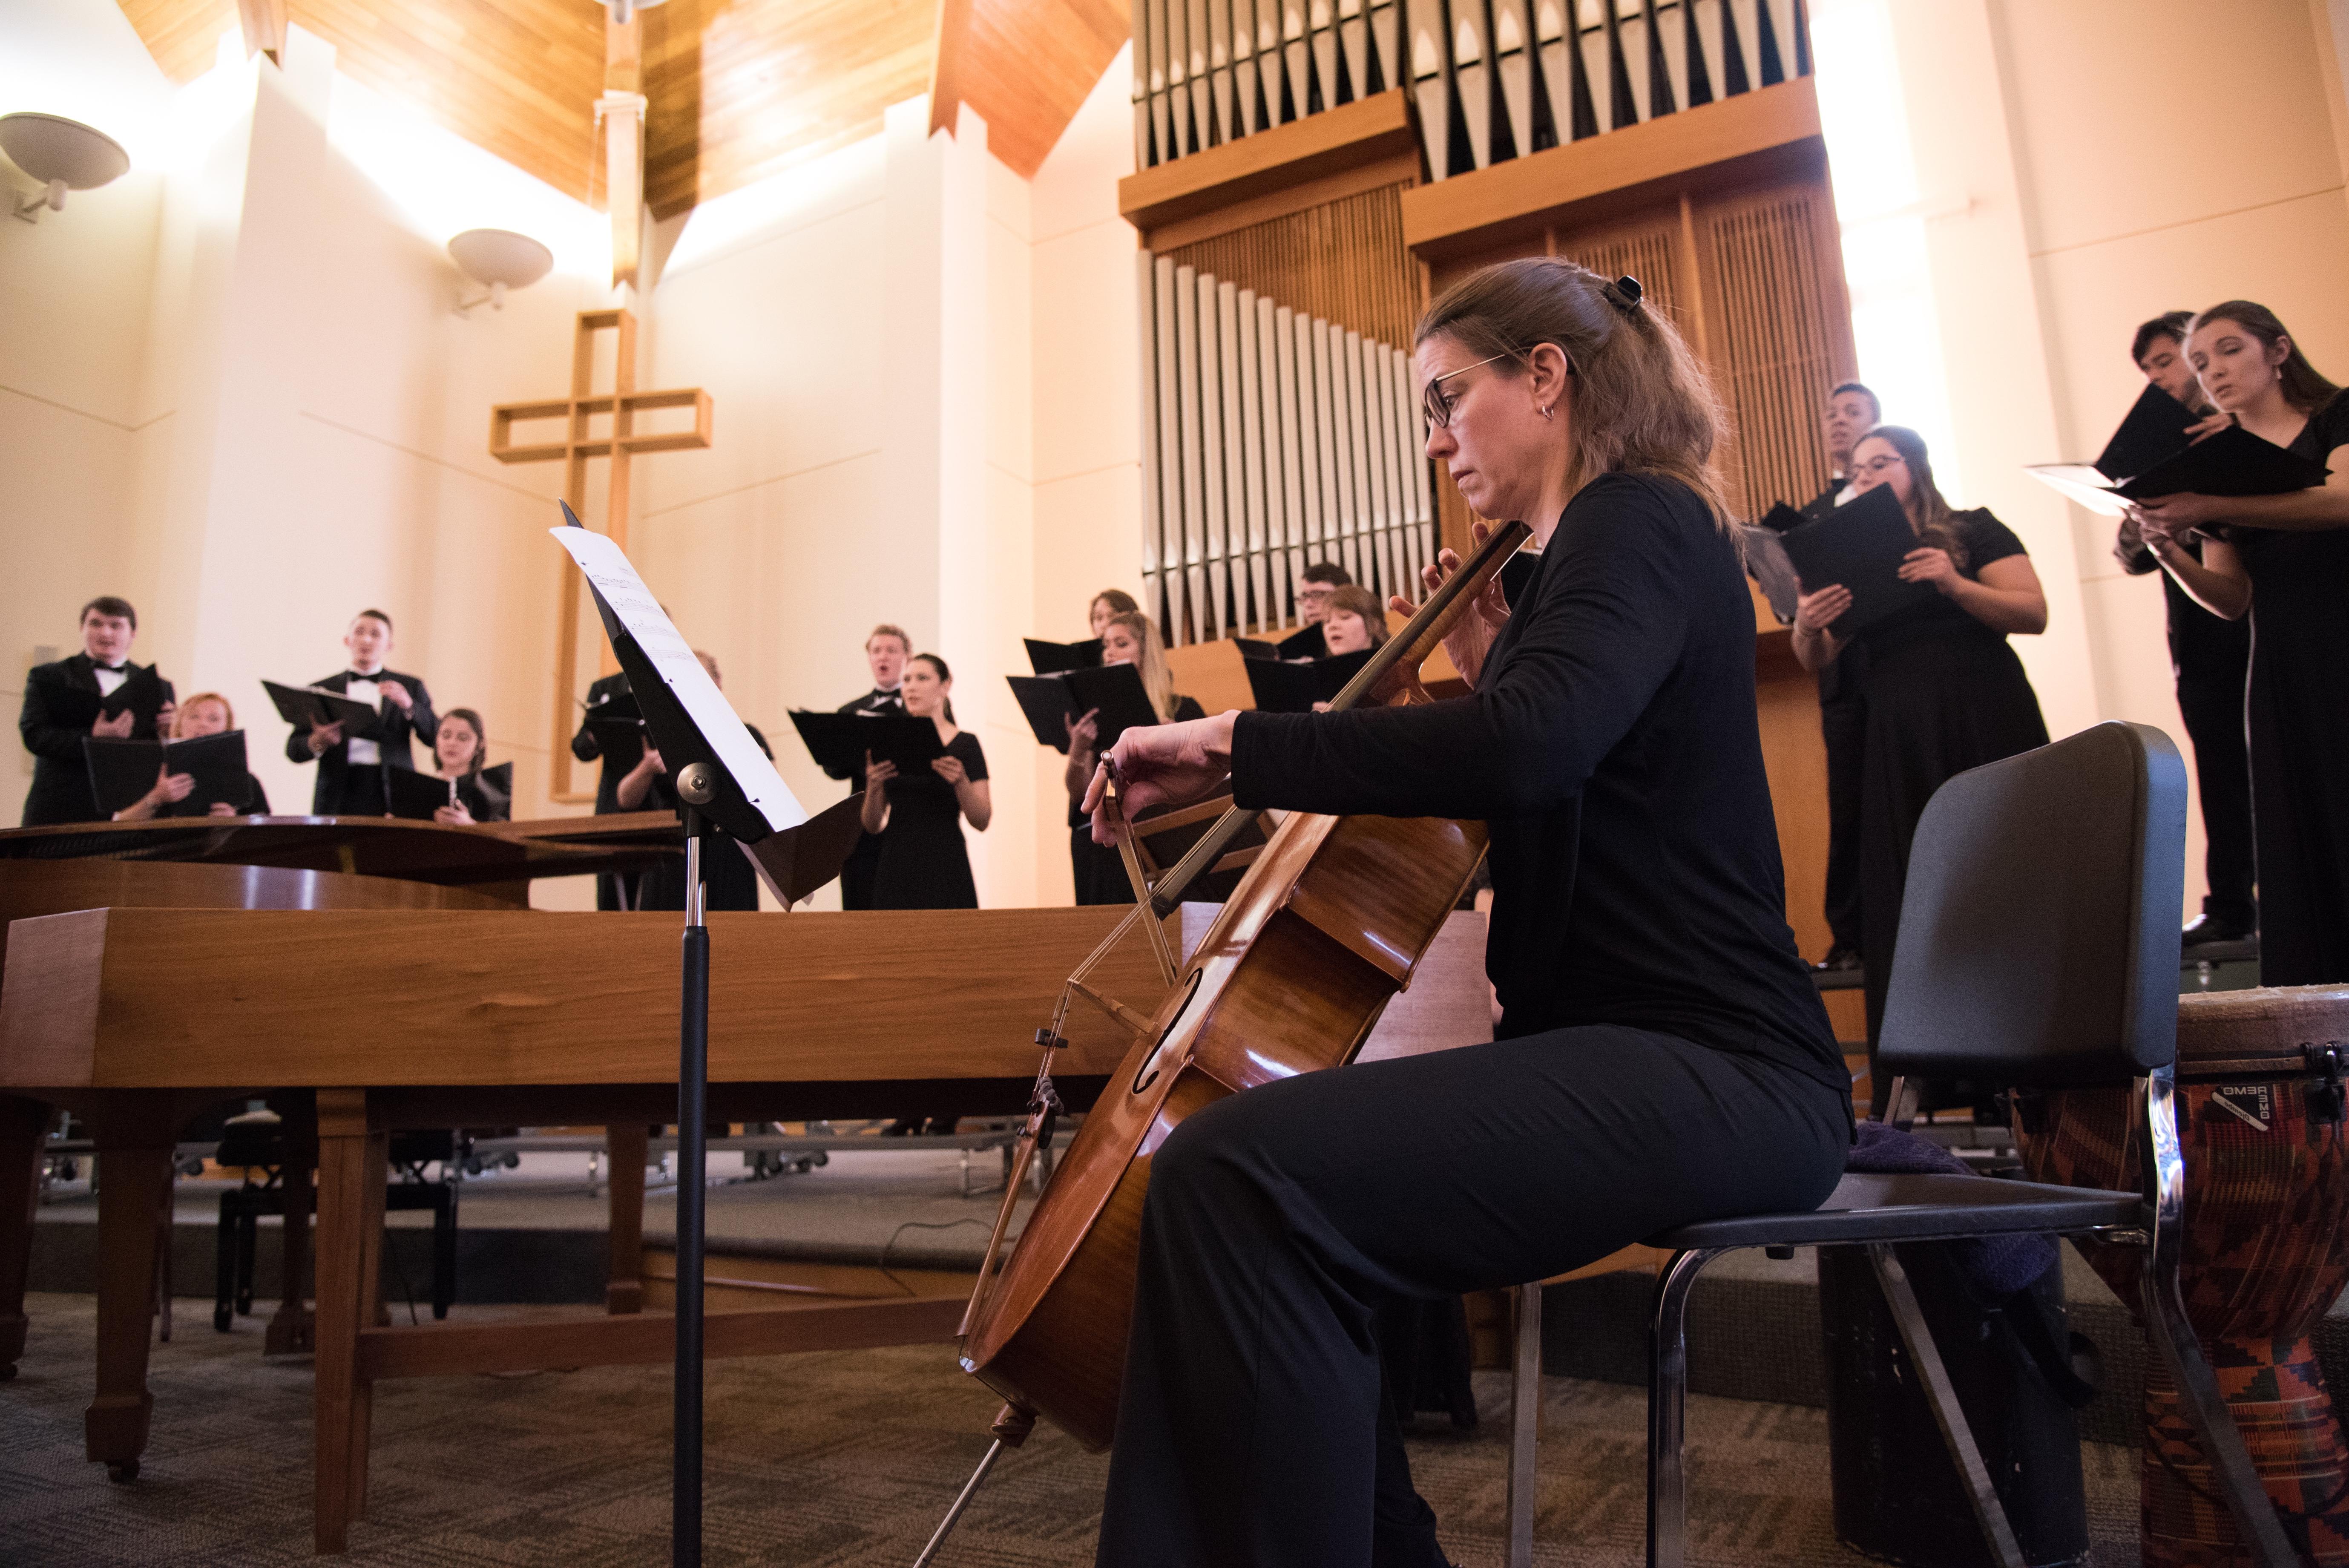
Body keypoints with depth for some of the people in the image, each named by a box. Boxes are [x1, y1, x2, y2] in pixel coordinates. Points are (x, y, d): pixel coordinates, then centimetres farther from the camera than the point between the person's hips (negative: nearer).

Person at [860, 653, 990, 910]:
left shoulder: (965, 744, 1)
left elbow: (981, 822, -5)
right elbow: (873, 826, 7)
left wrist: (961, 782, -21)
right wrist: (873, 788, -11)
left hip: (945, 868, -2)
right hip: (895, 867, 3)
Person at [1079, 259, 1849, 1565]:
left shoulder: (1640, 518, -8)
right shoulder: (1615, 541, 22)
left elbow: (1524, 753, -30)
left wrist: (1234, 747, -23)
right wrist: (1492, 667, 17)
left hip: (1717, 1076, -11)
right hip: (1621, 1055, 11)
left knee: (1239, 1177, -28)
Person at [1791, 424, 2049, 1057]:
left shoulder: (1975, 532, 7)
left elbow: (2035, 614, -5)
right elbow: (1817, 660, 10)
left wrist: (1955, 585, -20)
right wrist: (1807, 626, -13)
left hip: (1985, 724, -3)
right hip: (1897, 738, 3)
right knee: (1908, 895, 1)